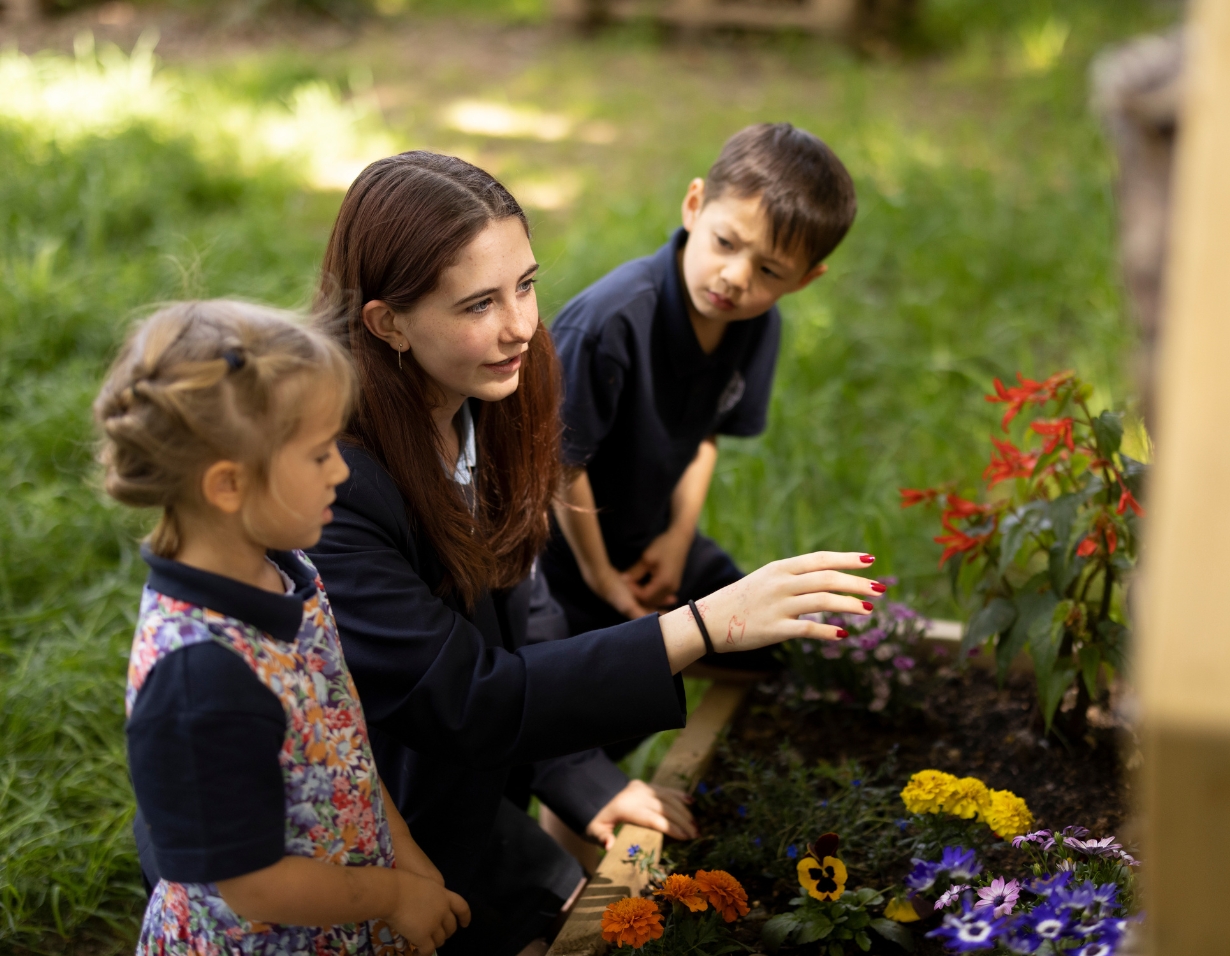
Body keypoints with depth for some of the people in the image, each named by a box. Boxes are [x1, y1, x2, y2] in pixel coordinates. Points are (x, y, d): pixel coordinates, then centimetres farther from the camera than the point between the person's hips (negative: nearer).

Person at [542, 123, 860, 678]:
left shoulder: (760, 326, -13)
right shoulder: (610, 321, -36)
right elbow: (562, 461, -25)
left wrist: (679, 536, -2)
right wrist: (600, 576, -13)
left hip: (652, 541, 7)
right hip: (567, 551, -6)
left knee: (767, 647, 15)